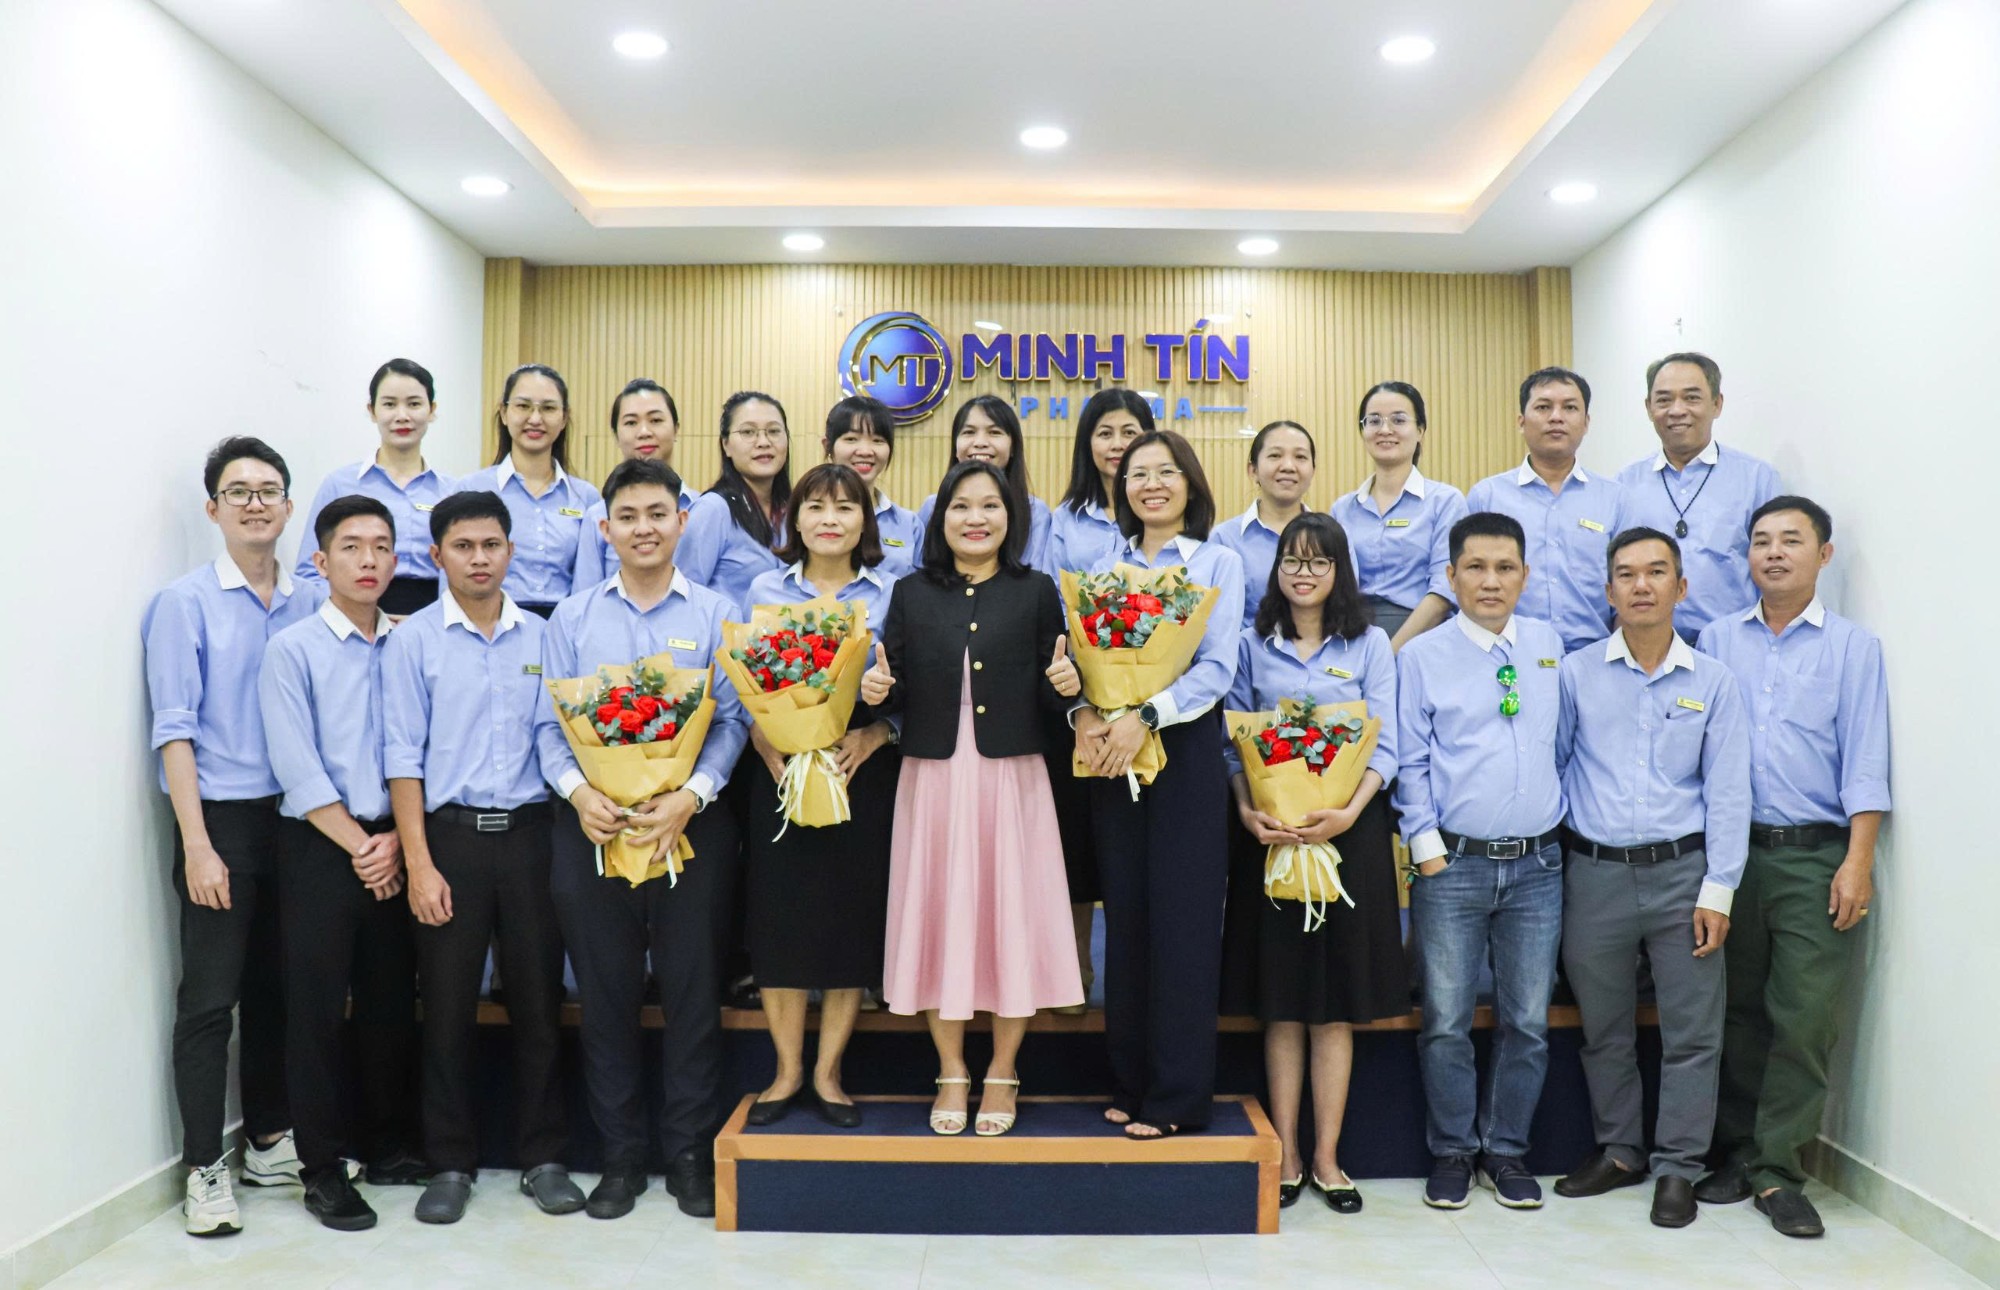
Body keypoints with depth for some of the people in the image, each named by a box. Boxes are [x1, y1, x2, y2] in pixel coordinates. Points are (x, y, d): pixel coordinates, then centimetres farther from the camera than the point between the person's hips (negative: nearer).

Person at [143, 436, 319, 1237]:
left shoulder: (309, 607, 6)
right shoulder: (185, 604, -5)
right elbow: (174, 730, -8)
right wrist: (198, 845, -13)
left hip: (295, 818, 4)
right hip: (221, 817, -4)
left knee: (278, 989, 13)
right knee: (210, 998, 1)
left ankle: (269, 1143, 26)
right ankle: (204, 1170, 12)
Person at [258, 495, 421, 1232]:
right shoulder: (293, 650, -4)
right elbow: (297, 770, -10)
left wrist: (396, 841, -7)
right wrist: (358, 846, -11)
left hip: (392, 849, 4)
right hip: (319, 848, -3)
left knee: (392, 1002, 11)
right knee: (316, 1007, 2)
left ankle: (384, 1139, 28)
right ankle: (321, 1166, 14)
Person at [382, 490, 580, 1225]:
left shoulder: (540, 637, 7)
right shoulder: (413, 640, 1)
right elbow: (403, 758, -2)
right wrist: (419, 864, -8)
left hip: (528, 831, 2)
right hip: (451, 832, -2)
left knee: (538, 997, 7)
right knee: (448, 1004, 5)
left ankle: (543, 1157, 20)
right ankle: (450, 1163, 20)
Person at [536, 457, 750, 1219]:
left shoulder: (714, 615, 4)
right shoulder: (571, 619, 9)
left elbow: (731, 720, -2)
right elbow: (549, 723, 5)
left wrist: (691, 796, -17)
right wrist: (577, 790, -13)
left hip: (690, 824, -1)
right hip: (594, 825, 2)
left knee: (692, 988, 5)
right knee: (606, 992, 8)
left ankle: (690, 1152, 19)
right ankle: (620, 1155, 22)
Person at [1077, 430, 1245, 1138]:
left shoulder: (1218, 563, 3)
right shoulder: (1105, 567, 14)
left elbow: (1217, 668, -8)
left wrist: (1144, 716, -21)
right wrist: (1084, 714, -14)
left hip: (1185, 748, -4)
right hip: (1111, 753, 4)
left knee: (1182, 918, -3)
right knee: (1125, 914, 7)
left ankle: (1178, 1097, 5)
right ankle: (1130, 1082, 18)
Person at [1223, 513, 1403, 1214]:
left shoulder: (1370, 644, 6)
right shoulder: (1253, 645, 9)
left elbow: (1383, 744, -1)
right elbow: (1234, 740, 4)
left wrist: (1349, 811, -18)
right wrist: (1247, 811, -14)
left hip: (1349, 831, 0)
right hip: (1272, 833, 1)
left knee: (1337, 1000, 3)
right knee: (1281, 997, 4)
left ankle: (1326, 1156, 11)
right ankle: (1284, 1154, 12)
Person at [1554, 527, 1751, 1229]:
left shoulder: (1713, 681, 3)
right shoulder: (1576, 674, 3)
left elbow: (1727, 792, 1)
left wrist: (1718, 890, -4)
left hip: (1681, 872, 0)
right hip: (1595, 874, 1)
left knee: (1692, 1032, 3)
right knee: (1603, 1030, 11)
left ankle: (1677, 1167, 18)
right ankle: (1619, 1151, 28)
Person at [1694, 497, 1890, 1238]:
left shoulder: (1853, 647, 5)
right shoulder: (1717, 641, 10)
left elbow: (1864, 761, -1)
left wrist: (1857, 862, -9)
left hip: (1815, 856, -2)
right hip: (1731, 849, 2)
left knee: (1804, 1018, -3)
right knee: (1737, 1012, 8)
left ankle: (1777, 1171, 7)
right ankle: (1735, 1156, 20)